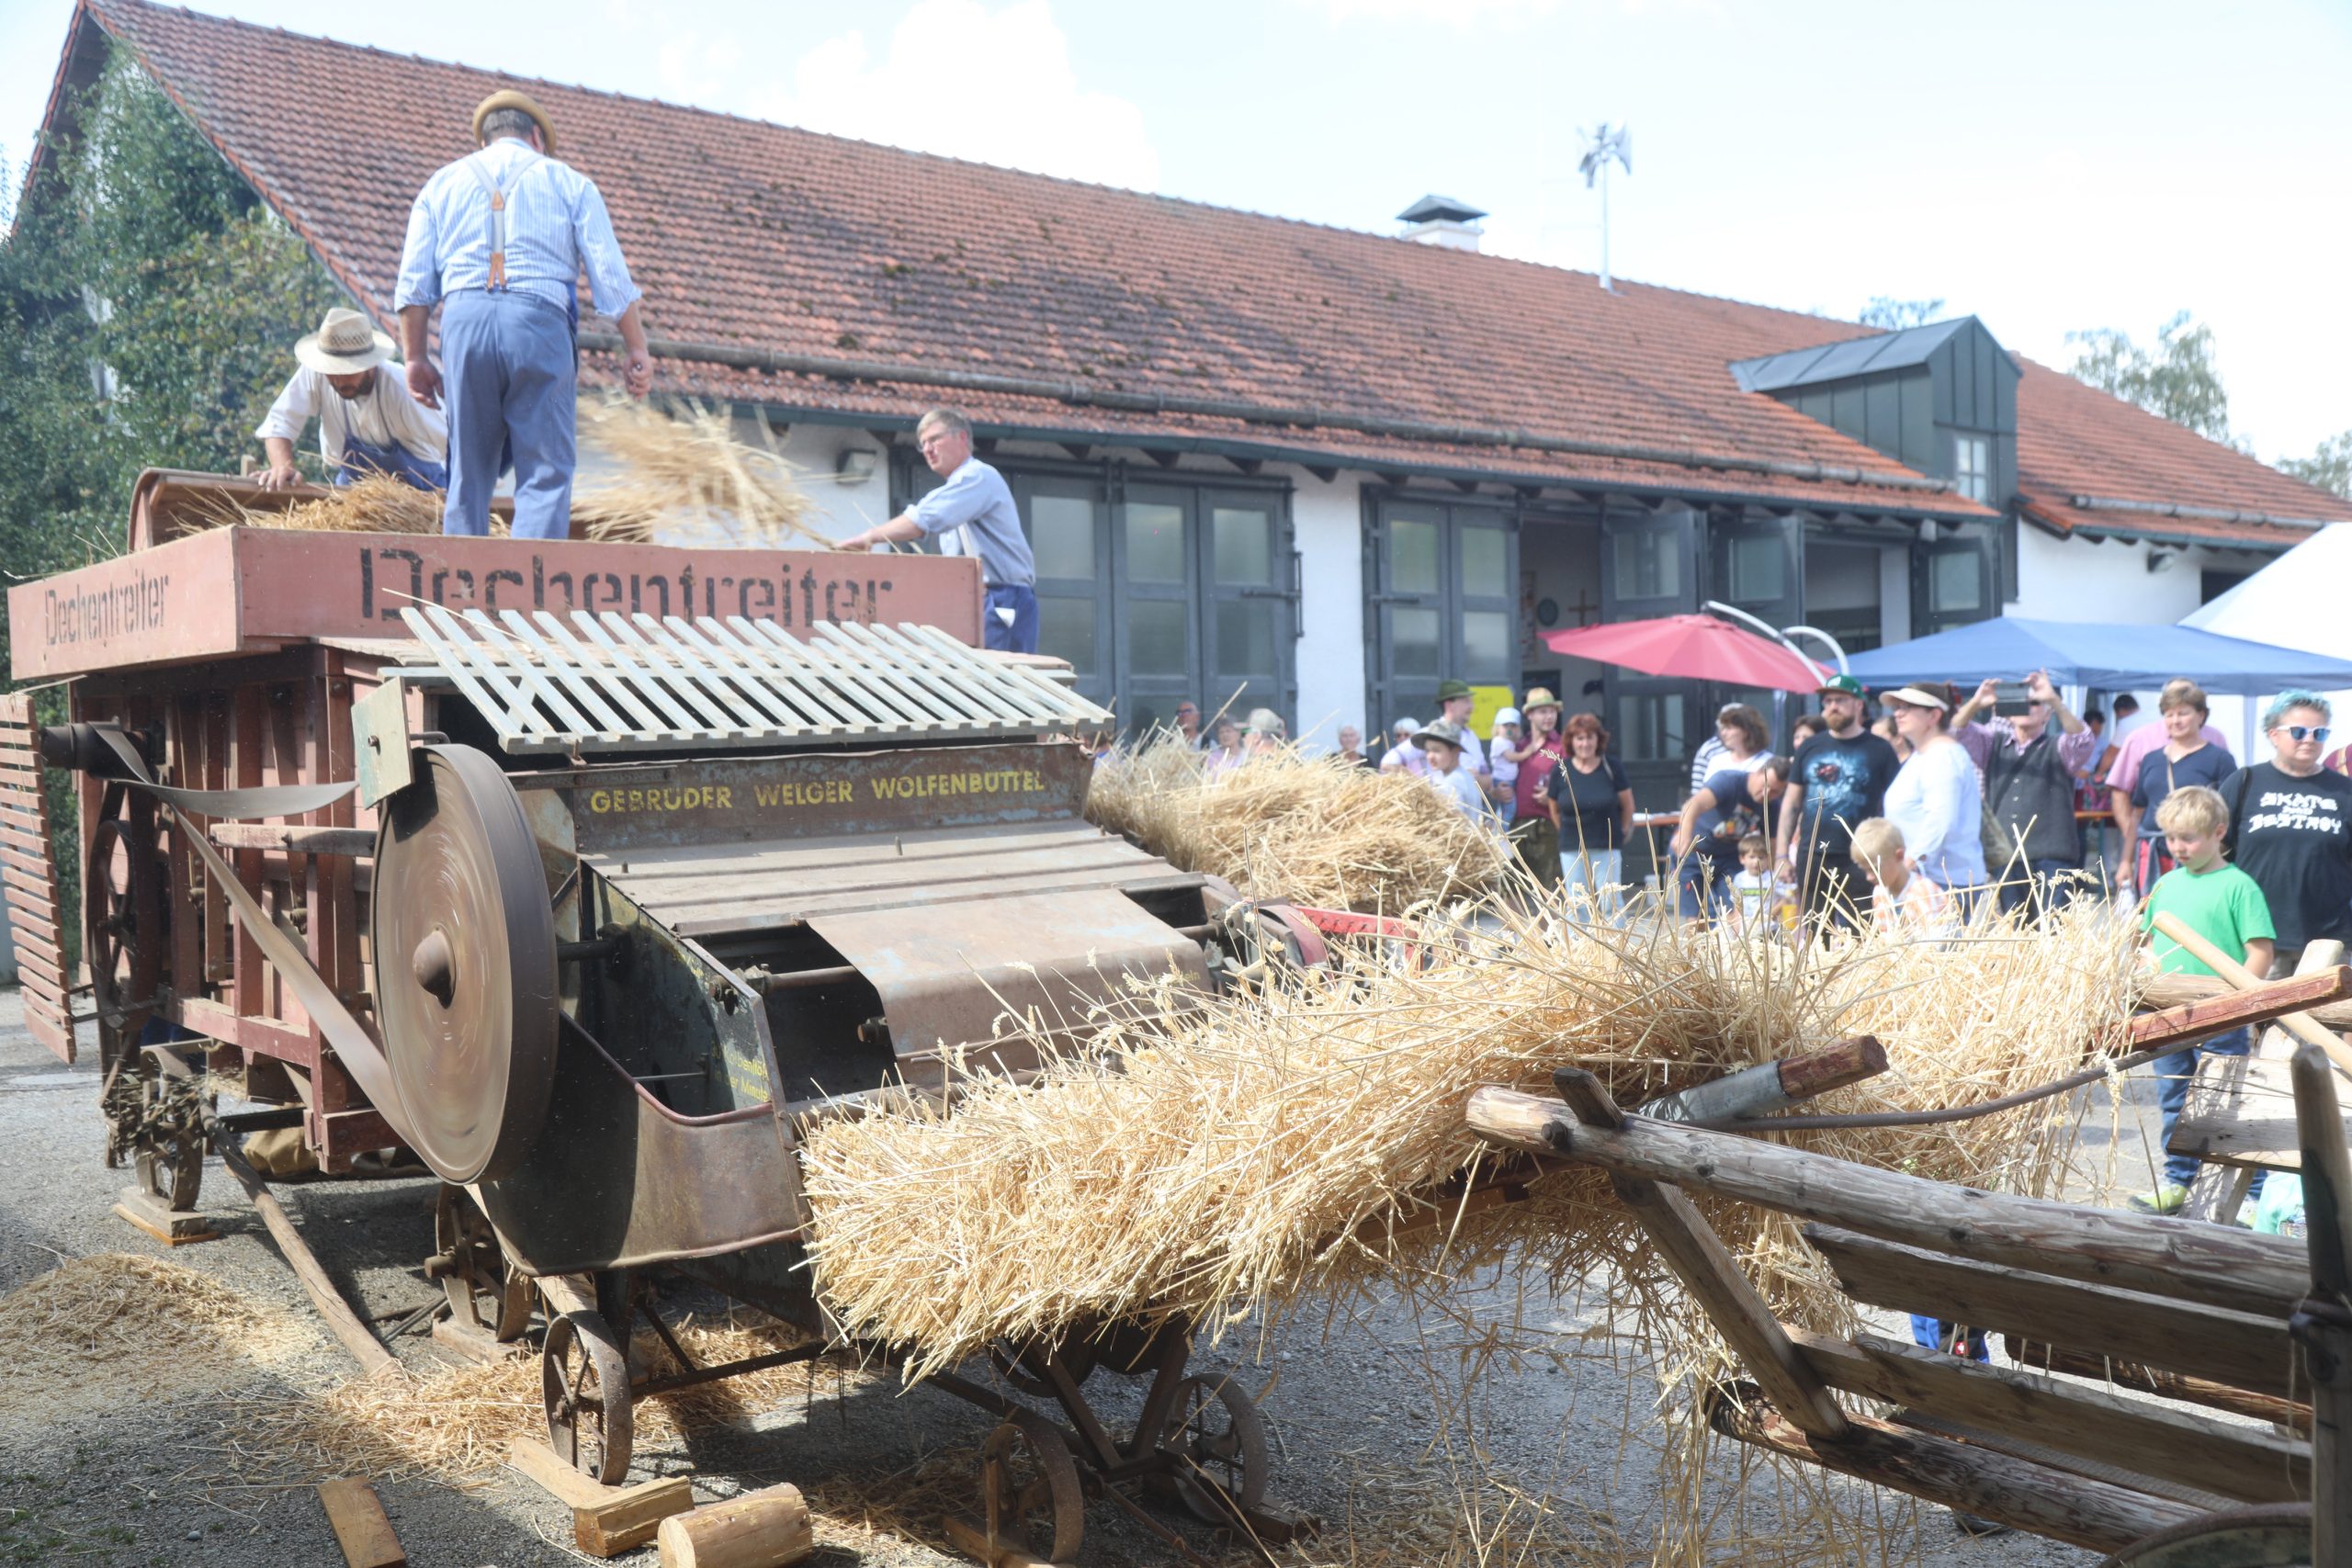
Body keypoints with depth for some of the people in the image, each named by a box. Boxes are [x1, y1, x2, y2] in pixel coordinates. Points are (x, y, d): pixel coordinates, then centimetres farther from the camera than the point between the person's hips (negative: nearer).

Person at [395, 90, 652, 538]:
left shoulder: (443, 182, 20)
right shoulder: (569, 182, 14)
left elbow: (413, 280, 12)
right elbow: (611, 275, 5)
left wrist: (415, 357, 14)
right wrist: (635, 350, 9)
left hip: (465, 320, 3)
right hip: (540, 322, -2)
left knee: (468, 472, 10)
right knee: (546, 473, -3)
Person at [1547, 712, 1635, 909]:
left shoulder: (1610, 767, -4)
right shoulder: (1561, 770, -2)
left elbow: (1627, 804, 6)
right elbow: (1554, 809, 9)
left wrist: (1622, 832, 8)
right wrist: (1566, 833, 9)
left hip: (1607, 848, -2)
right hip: (1572, 849, 2)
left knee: (1610, 903, -4)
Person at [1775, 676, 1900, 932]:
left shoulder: (1879, 750, 2)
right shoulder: (1810, 748, 10)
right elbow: (1791, 804, 12)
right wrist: (1781, 854, 6)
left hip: (1858, 861, -3)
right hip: (1811, 858, 3)